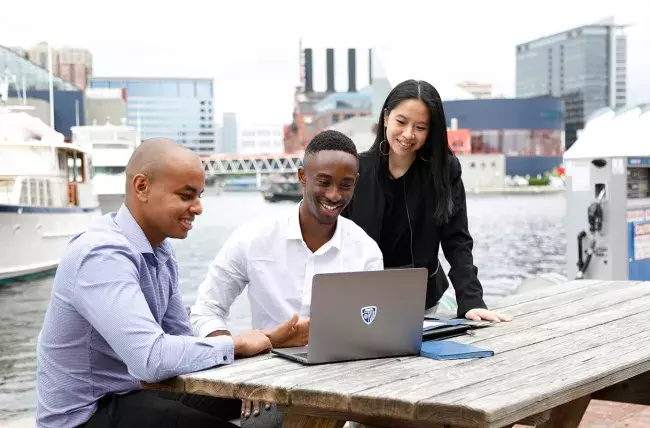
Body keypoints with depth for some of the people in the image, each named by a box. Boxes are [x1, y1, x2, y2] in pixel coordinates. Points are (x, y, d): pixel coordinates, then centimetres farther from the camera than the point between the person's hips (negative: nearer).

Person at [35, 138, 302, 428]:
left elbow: (181, 340, 8)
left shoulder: (160, 249, 4)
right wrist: (237, 344, -20)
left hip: (131, 393, 8)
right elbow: (151, 359, -34)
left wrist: (263, 341, -8)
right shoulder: (103, 255, -25)